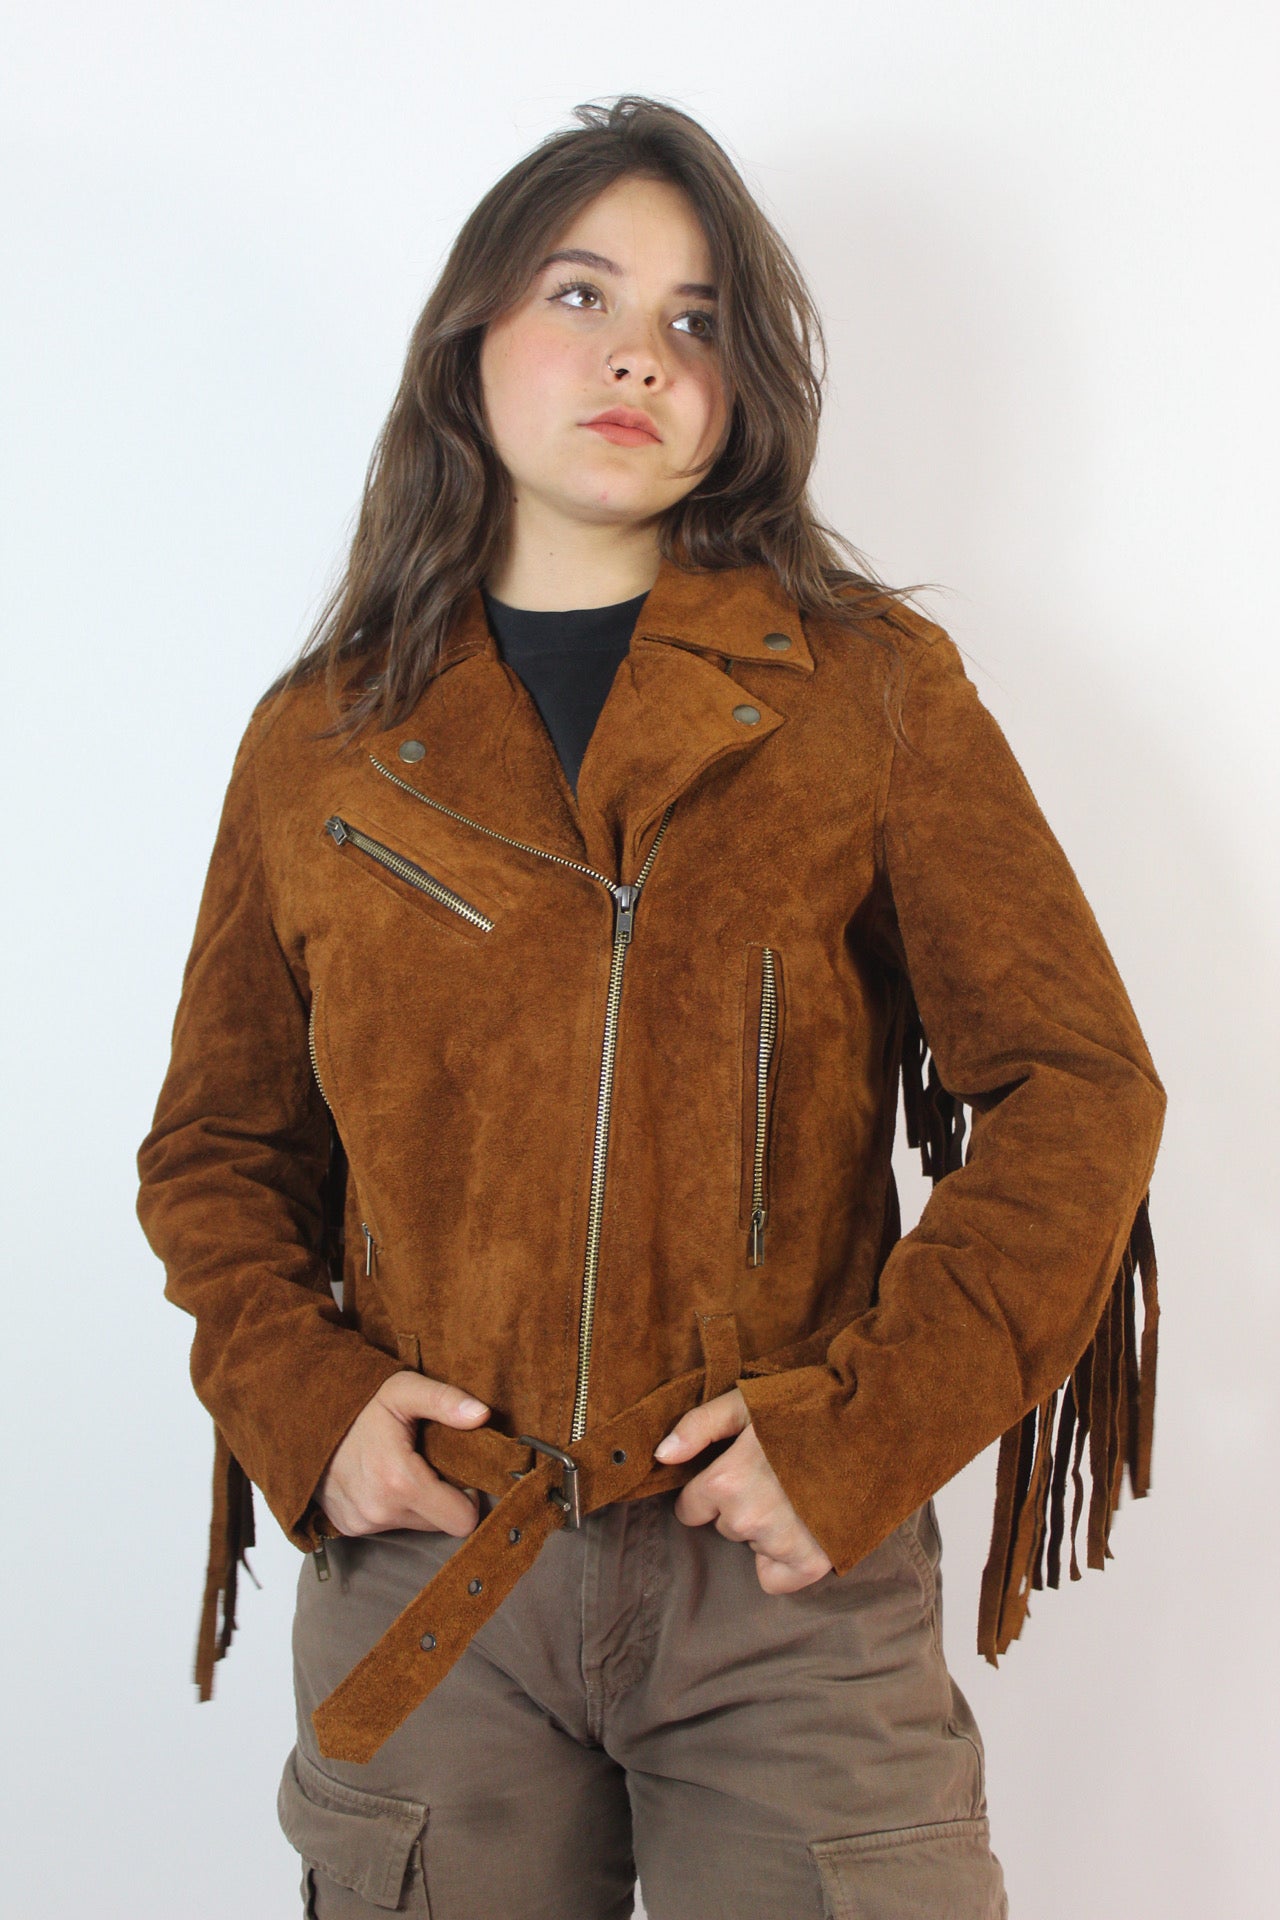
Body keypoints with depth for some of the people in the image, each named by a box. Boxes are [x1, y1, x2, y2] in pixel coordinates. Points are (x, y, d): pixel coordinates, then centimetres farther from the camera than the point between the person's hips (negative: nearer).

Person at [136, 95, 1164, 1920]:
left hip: (790, 1582, -1)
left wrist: (864, 1428, -11)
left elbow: (1078, 1089, -3)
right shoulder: (318, 742, 5)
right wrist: (298, 1396, -4)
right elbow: (217, 1142, 13)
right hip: (426, 1580, 2)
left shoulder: (877, 692, -2)